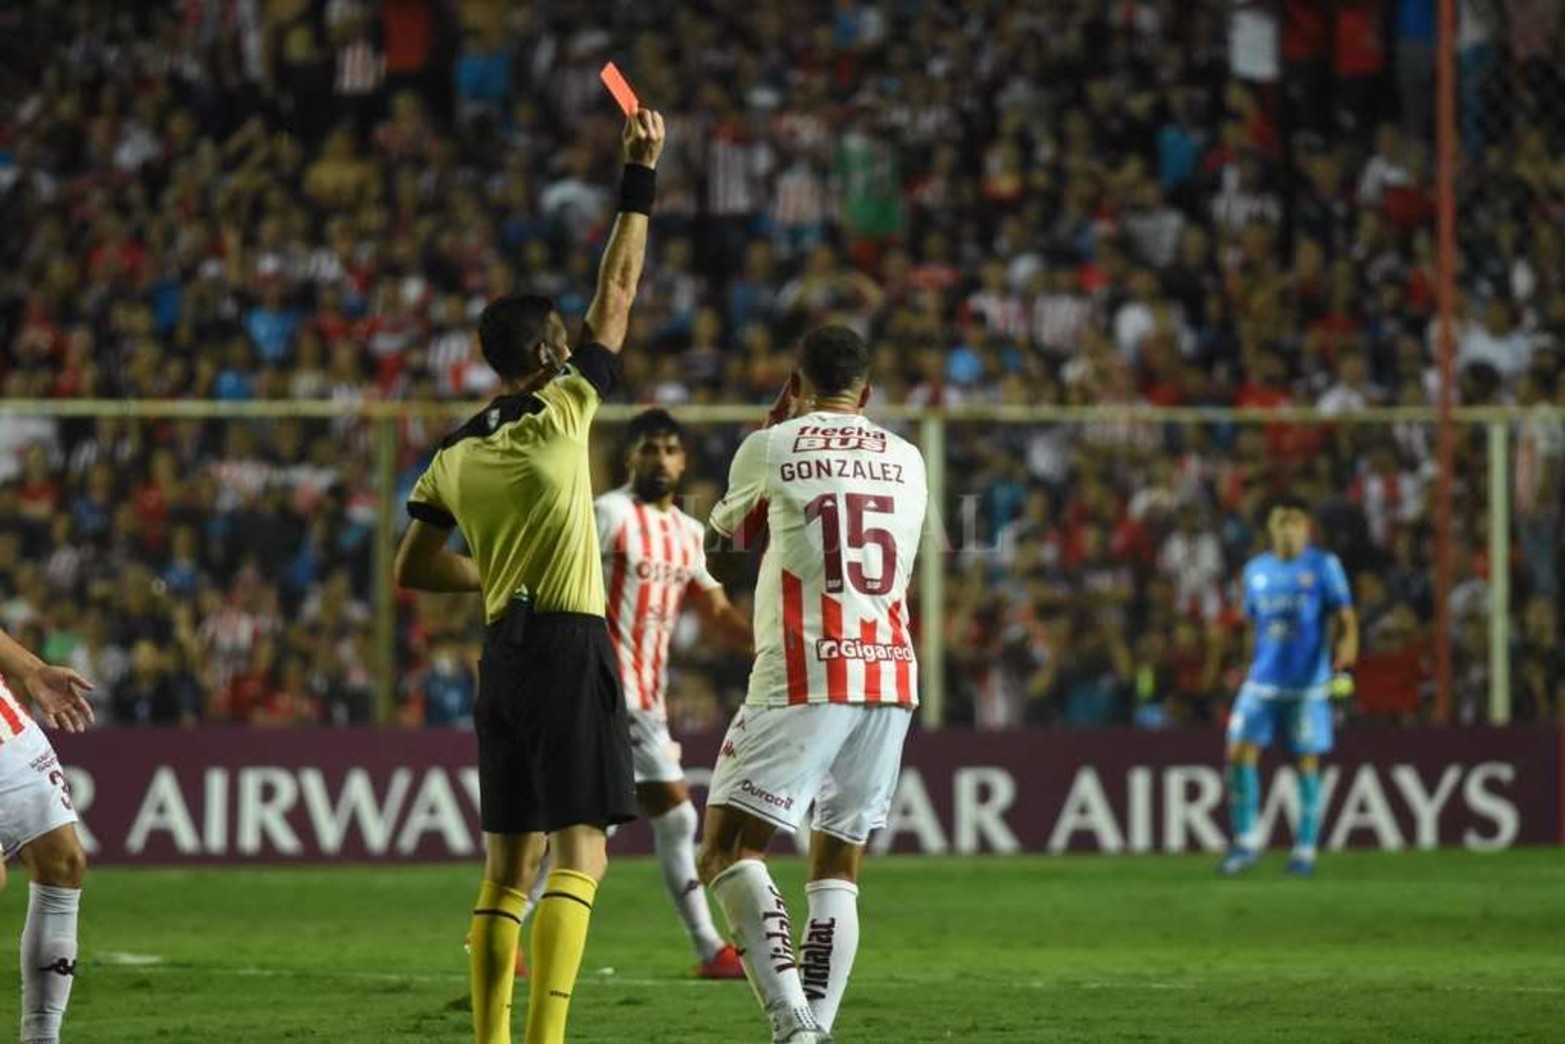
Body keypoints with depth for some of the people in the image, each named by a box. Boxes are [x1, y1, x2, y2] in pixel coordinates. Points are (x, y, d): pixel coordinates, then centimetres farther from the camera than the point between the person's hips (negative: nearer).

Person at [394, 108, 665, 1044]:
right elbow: (618, 295, -1)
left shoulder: (453, 457, 10)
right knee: (580, 853, -7)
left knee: (510, 864, 9)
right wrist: (641, 174, 5)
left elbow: (414, 569, 16)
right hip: (570, 645, -6)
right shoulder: (561, 414, -6)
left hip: (503, 652, 6)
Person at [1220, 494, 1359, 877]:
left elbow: (1346, 622, -4)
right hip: (1262, 682, 4)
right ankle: (1246, 842, 0)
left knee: (1307, 763, -1)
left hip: (1309, 684, -4)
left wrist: (1344, 668, -18)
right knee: (1239, 752, -9)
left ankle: (1305, 850, 8)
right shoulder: (1256, 570, 12)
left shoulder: (1324, 566, -1)